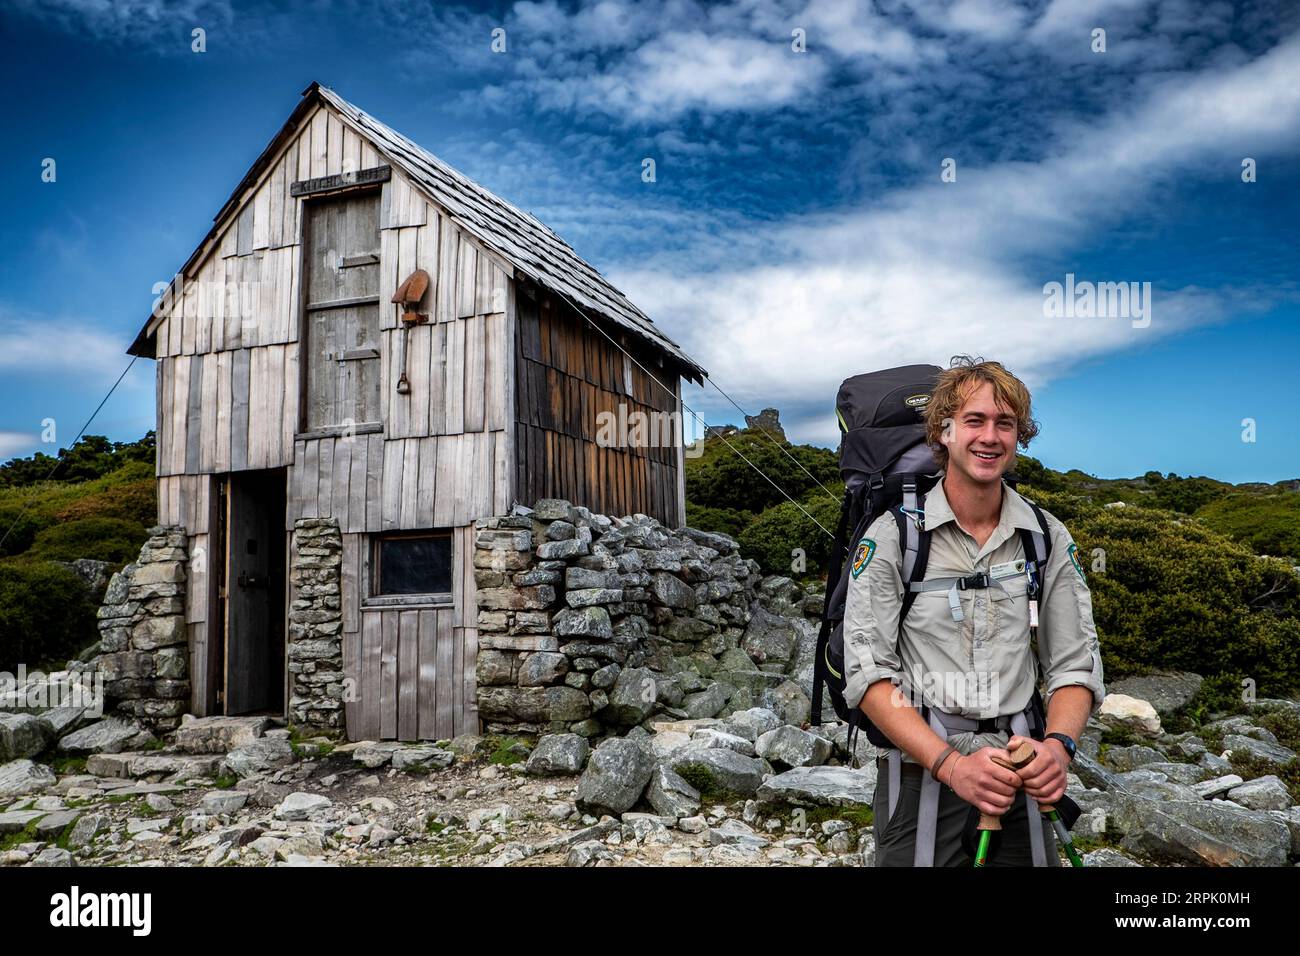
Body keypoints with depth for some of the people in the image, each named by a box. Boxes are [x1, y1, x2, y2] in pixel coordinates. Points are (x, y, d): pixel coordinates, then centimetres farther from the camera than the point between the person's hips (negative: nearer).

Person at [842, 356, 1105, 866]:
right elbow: (868, 672, -12)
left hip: (1019, 779, 3)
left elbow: (1075, 665, 2)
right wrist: (951, 764, -22)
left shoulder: (1049, 538, 2)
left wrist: (1058, 744, -18)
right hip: (920, 775, -3)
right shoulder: (891, 535, -8)